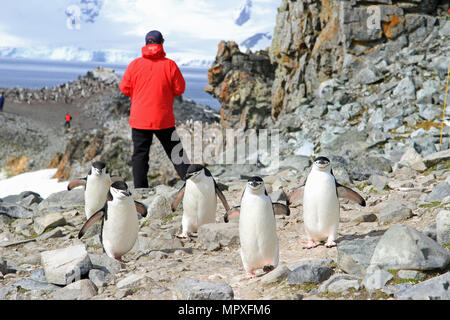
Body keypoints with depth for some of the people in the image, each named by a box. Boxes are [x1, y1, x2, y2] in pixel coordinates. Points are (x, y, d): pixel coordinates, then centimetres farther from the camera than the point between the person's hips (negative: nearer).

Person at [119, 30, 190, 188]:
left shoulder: (135, 64, -2)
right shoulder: (169, 64, -6)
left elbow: (124, 88, 4)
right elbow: (180, 88, -1)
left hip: (139, 119, 1)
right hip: (163, 119, -1)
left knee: (140, 154, 7)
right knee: (175, 152, 8)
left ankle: (140, 189, 5)